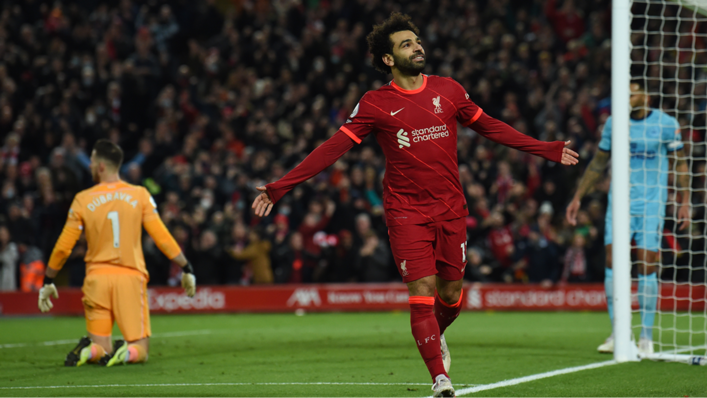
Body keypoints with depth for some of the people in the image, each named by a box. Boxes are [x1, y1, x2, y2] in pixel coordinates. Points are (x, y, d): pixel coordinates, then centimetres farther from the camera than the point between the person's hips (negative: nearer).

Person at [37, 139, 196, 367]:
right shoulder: (140, 195, 2)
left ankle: (89, 351, -27)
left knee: (100, 347, 7)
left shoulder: (83, 200, 2)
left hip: (97, 279, 0)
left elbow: (63, 247, 6)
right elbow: (161, 237, 0)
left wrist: (48, 282, 18)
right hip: (131, 278, 0)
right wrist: (186, 269, 8)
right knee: (140, 349, 4)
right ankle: (126, 353, -31)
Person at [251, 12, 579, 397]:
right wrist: (279, 187, -10)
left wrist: (547, 149, 19)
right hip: (406, 213, -3)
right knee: (422, 294, -12)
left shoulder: (448, 90, 5)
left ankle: (435, 336, 42)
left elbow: (489, 127, 17)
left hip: (450, 209, 3)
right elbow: (333, 148, -5)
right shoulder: (376, 104, -4)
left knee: (450, 295, 9)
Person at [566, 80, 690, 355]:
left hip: (652, 203, -2)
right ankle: (617, 335, -1)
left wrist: (685, 202, -2)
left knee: (647, 267, -5)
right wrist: (578, 197, 16)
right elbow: (598, 163, 17)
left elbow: (679, 164, 7)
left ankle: (646, 338, 3)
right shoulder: (614, 123, 7)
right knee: (613, 263, -7)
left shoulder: (667, 124, -1)